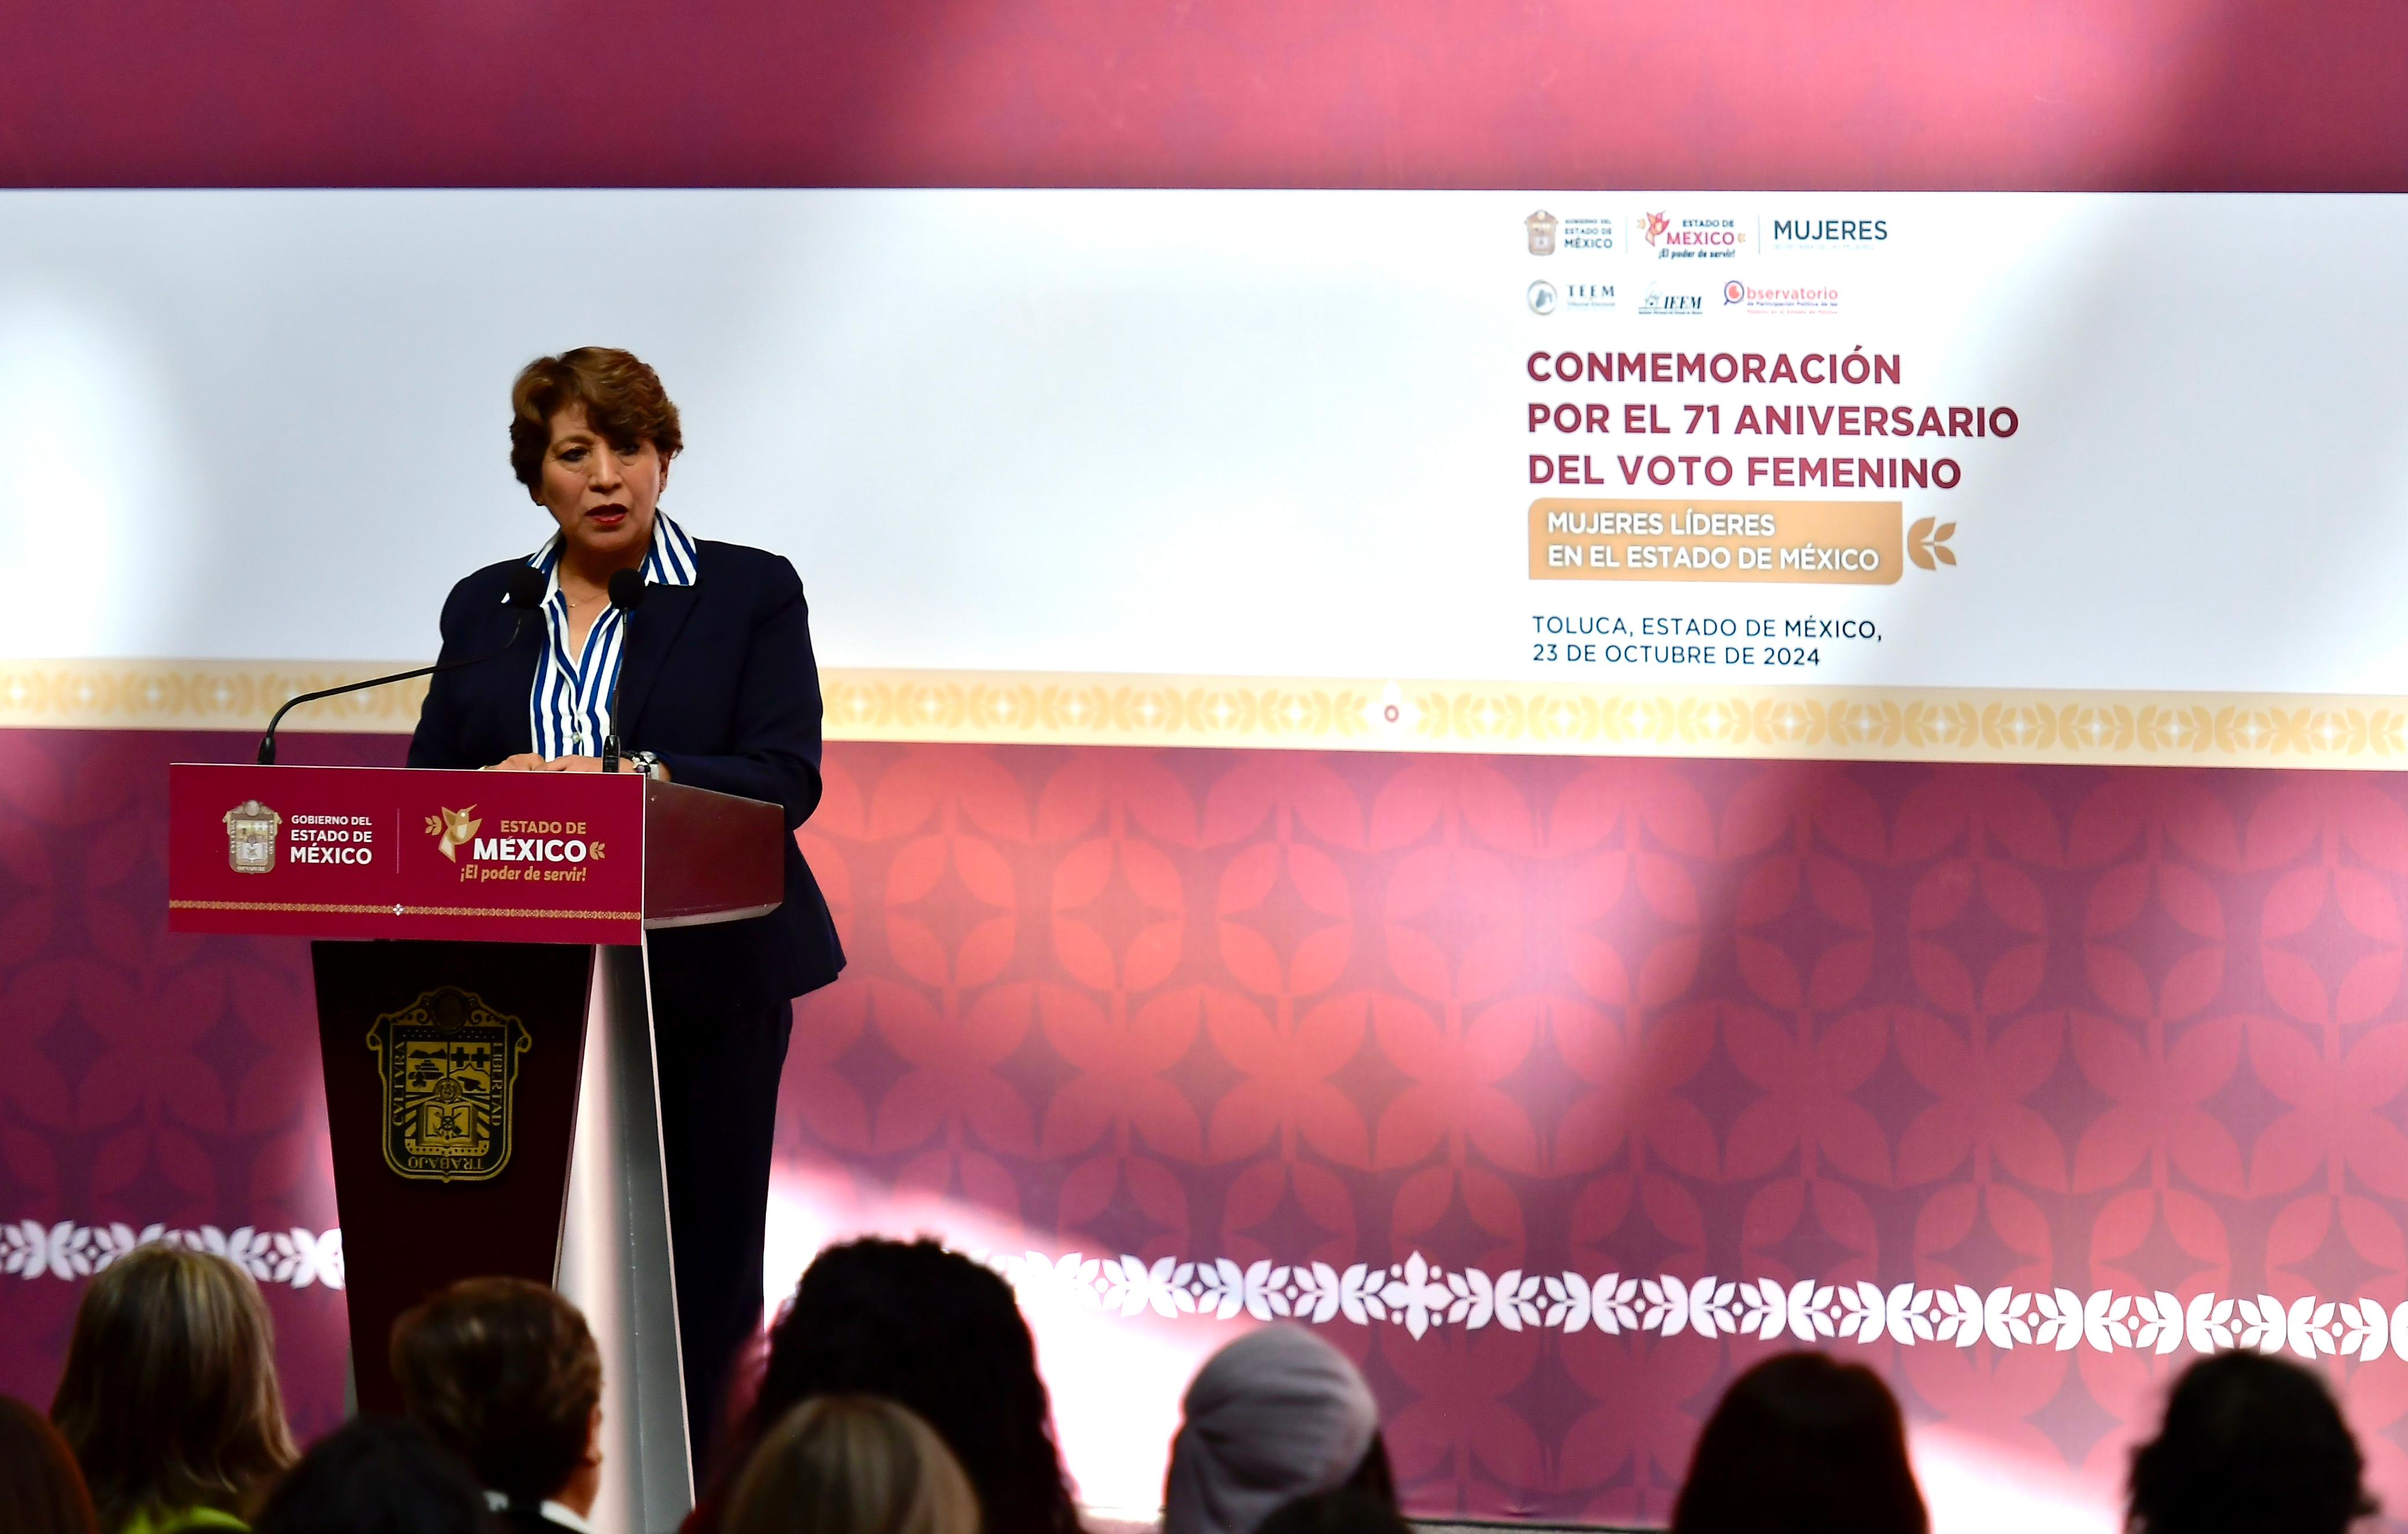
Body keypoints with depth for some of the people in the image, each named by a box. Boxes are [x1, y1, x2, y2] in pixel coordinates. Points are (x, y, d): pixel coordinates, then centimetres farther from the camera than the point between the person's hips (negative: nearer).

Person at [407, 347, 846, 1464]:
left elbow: (786, 780, -7)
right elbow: (427, 784, 9)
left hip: (703, 982, -2)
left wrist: (634, 778, -21)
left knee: (701, 1274, -5)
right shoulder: (485, 608, 15)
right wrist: (494, 786, -14)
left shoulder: (750, 594, 4)